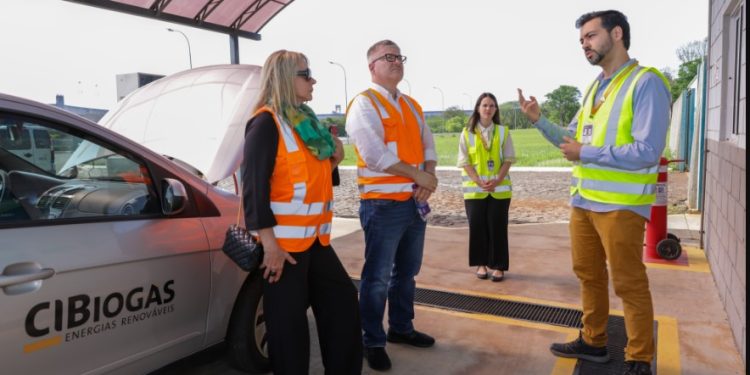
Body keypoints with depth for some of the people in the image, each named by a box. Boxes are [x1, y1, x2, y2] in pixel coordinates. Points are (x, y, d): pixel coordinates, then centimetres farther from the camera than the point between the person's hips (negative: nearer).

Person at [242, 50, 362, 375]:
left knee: (342, 299, 14)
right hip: (284, 241, -9)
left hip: (315, 238, 9)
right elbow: (254, 187, -18)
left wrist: (333, 159, 3)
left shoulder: (306, 121, 14)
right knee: (288, 321, 3)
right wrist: (269, 243, -21)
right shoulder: (266, 123, -11)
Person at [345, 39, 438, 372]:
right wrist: (418, 174, -14)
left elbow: (428, 146, 13)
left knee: (407, 272, 18)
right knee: (378, 277, 0)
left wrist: (429, 176, -7)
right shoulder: (363, 104, -8)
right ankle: (373, 342, 16)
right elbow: (375, 155, -19)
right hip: (383, 204, -7)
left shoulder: (412, 105, 17)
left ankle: (401, 328, 34)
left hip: (414, 202, 8)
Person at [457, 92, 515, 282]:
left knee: (498, 227, 1)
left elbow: (508, 159, 2)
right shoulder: (467, 133, 1)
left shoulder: (503, 131, 4)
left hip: (499, 188, 1)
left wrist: (497, 180, -12)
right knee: (477, 226, 2)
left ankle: (498, 266, 10)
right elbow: (465, 161, -2)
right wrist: (479, 182, -14)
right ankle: (481, 264, 15)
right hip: (474, 189, 0)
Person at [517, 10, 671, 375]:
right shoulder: (594, 88, 15)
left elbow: (647, 151, -21)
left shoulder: (646, 83, -11)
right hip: (583, 200, 8)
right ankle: (593, 342, 33)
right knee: (588, 275, 17)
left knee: (629, 284, 3)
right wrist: (538, 119, 2)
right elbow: (572, 140, 15)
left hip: (620, 205, -8)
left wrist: (585, 153, -15)